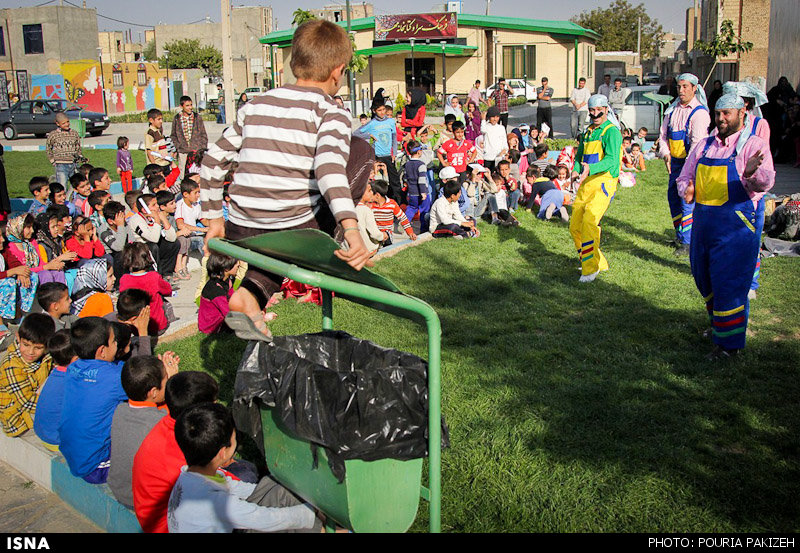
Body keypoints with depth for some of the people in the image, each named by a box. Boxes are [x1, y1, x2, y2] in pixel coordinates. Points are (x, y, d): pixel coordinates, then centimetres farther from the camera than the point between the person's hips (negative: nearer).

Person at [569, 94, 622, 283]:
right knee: (575, 227, 6)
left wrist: (590, 169, -34)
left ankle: (591, 267, -16)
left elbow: (611, 159, -18)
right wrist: (576, 170, 2)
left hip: (604, 182, -8)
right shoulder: (587, 133, 19)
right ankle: (598, 262, 23)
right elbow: (579, 156, 25)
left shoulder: (612, 132, -5)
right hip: (586, 184, 8)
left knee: (590, 220, -25)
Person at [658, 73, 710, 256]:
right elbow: (663, 134, 11)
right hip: (675, 160, 7)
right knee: (673, 195, 12)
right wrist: (665, 154, -5)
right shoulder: (672, 110, 8)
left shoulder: (699, 112, -12)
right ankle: (679, 233, 29)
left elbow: (698, 142, -18)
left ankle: (687, 242, -4)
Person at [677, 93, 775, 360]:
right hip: (704, 222, 7)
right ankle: (719, 324, 41)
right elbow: (684, 177, 16)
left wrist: (753, 174, -46)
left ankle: (729, 343, 9)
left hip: (737, 225, -6)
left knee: (729, 282, -5)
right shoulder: (705, 146, 11)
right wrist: (687, 191, -8)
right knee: (703, 277, 18)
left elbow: (765, 181, -22)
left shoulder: (754, 145, -7)